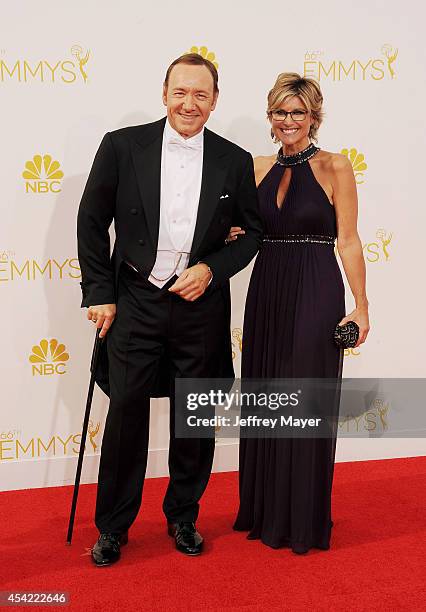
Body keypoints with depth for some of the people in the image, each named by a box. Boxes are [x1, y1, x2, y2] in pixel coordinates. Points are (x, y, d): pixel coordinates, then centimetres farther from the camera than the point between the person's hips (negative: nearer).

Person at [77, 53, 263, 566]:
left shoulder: (234, 161, 1)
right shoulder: (122, 146, -3)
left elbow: (252, 231, 8)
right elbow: (91, 222, 1)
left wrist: (212, 269, -8)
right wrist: (99, 293, -3)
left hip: (201, 306, 2)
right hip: (135, 302, -1)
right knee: (125, 413, 4)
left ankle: (183, 517, 32)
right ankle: (112, 526, 22)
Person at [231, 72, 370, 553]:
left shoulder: (334, 167, -4)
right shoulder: (259, 169, 9)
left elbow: (348, 241, -7)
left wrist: (361, 306, -11)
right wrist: (233, 236, -4)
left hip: (315, 294, -5)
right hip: (266, 292, 5)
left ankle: (305, 519, 21)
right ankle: (265, 509, 29)